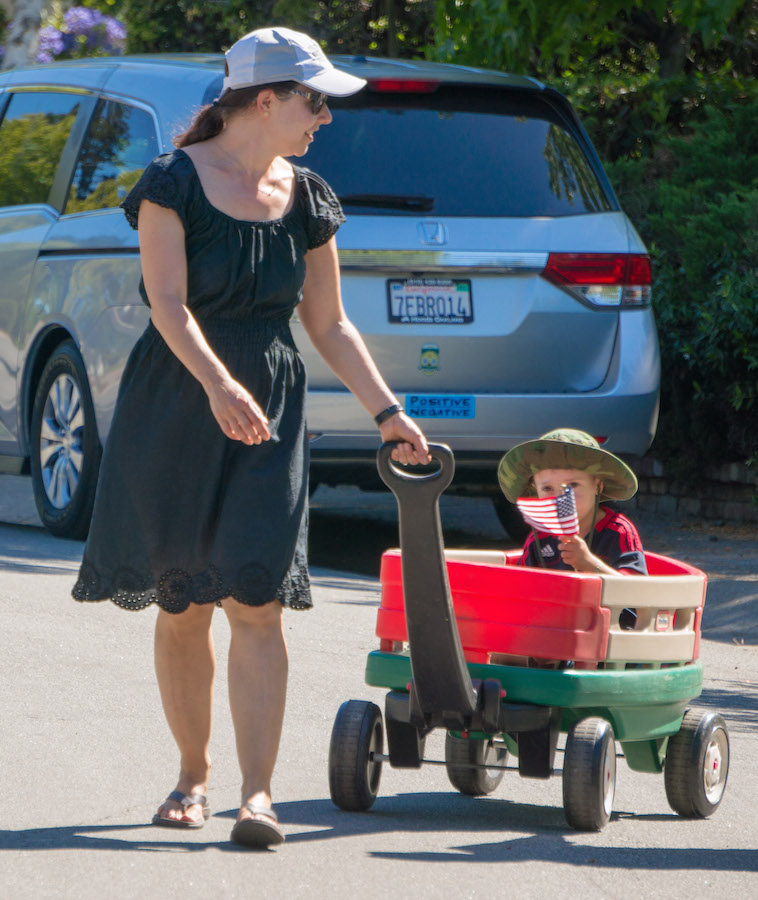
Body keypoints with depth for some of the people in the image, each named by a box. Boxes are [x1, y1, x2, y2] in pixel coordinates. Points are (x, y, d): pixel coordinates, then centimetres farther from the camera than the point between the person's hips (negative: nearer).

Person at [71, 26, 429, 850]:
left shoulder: (305, 200, 8)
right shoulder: (175, 182, -7)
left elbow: (329, 324, 14)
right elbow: (168, 302, -18)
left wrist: (387, 410, 7)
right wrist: (217, 383, -33)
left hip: (268, 415, 3)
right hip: (173, 410, -3)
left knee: (256, 602, -10)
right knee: (180, 607, 6)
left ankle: (257, 794, -14)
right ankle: (192, 774, 23)